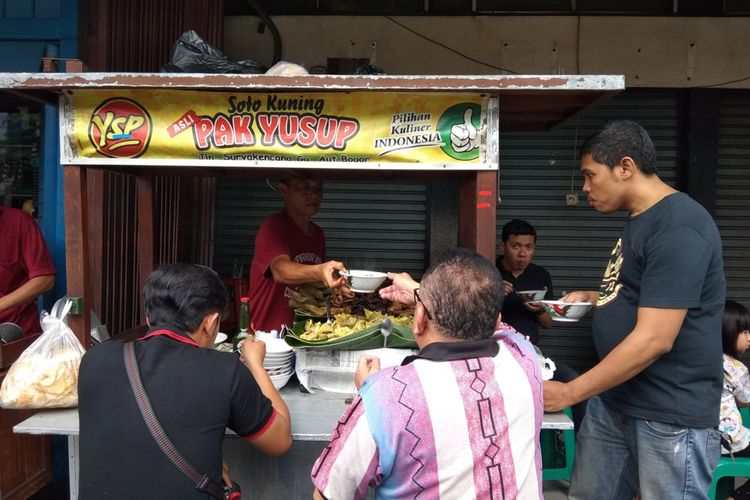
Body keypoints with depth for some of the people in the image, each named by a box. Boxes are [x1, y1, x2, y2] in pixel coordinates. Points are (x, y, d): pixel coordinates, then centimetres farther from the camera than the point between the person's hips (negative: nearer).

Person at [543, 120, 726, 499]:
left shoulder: (678, 228, -20)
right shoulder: (639, 220, 11)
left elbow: (653, 339, -25)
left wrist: (568, 393, -19)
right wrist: (595, 298, 9)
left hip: (670, 414, -9)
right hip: (613, 400, 9)